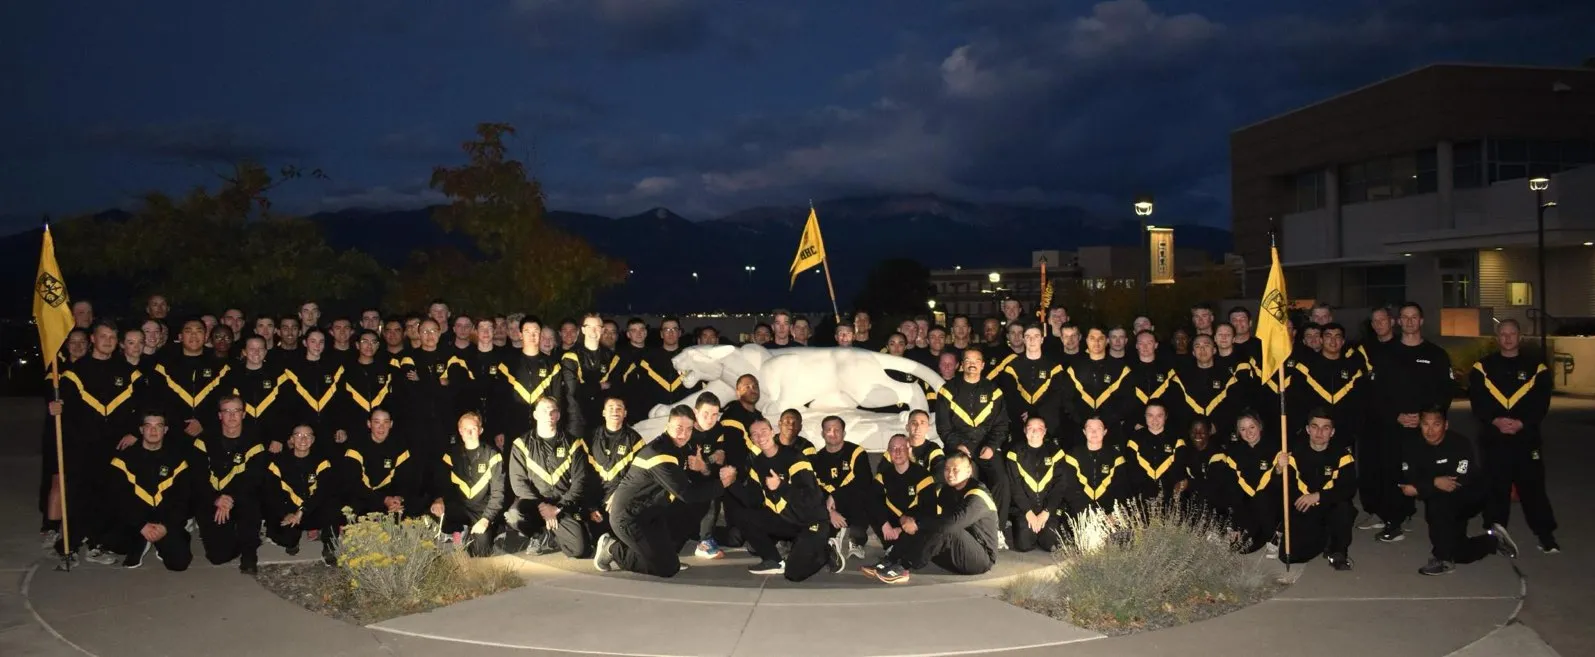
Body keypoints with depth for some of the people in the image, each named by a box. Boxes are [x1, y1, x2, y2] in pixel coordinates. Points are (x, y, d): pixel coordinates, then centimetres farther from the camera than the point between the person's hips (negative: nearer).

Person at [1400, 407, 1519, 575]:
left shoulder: (1460, 444, -20)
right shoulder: (1414, 448, -8)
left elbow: (1462, 483, -29)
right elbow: (1406, 483, -15)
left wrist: (1420, 488, -34)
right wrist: (1435, 482, -33)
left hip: (1469, 498, -4)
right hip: (1443, 511, 5)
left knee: (1437, 502, -34)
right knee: (1458, 554, -3)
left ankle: (1444, 558, -20)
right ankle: (1493, 540, 28)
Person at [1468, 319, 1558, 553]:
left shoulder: (1536, 368, 6)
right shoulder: (1483, 367, 6)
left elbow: (1541, 405, -1)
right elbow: (1477, 403, -1)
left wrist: (1522, 423, -16)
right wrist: (1495, 421, -17)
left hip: (1527, 439, 0)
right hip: (1493, 439, 1)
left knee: (1533, 486, -1)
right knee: (1495, 487, 7)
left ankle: (1546, 535, 9)